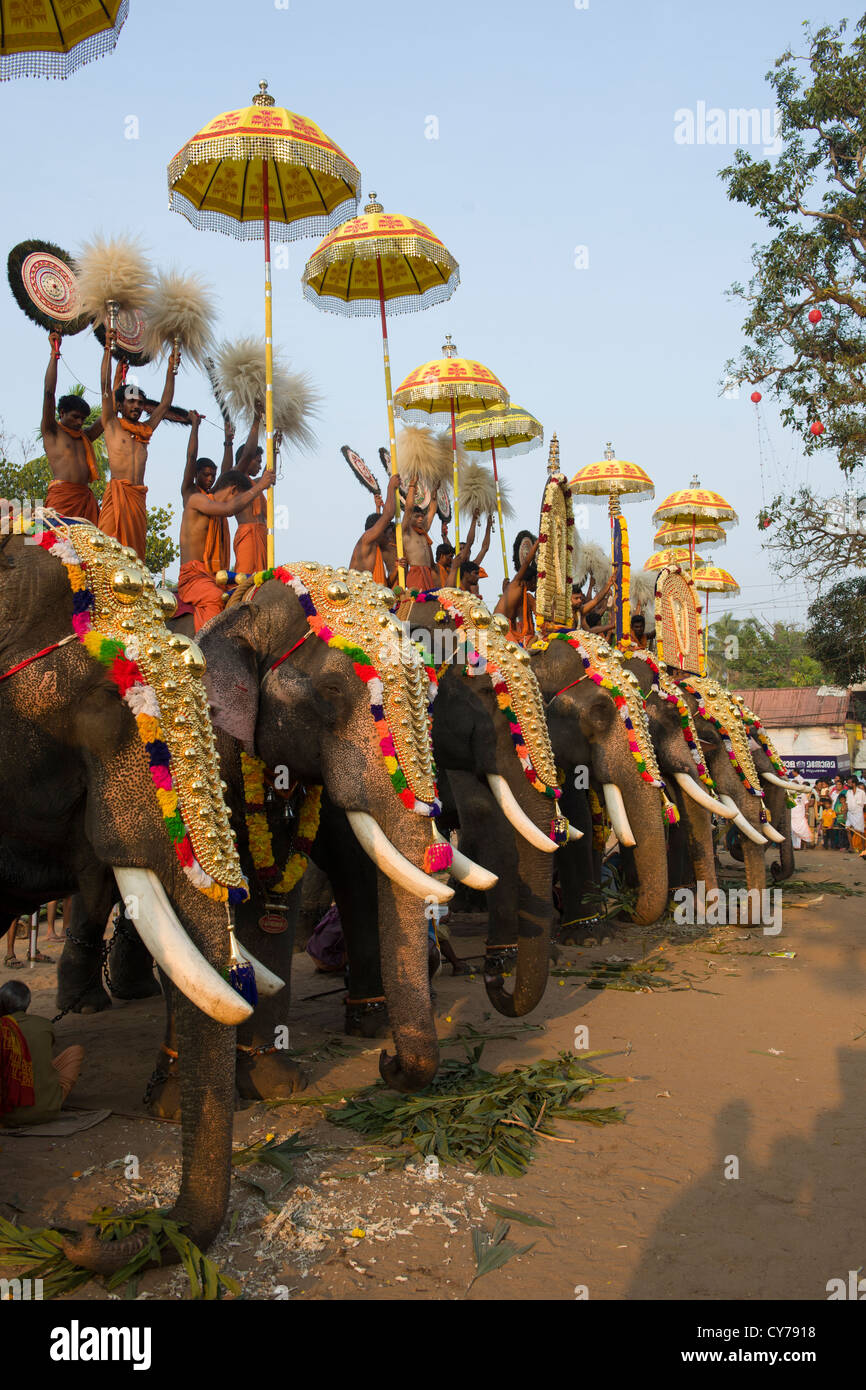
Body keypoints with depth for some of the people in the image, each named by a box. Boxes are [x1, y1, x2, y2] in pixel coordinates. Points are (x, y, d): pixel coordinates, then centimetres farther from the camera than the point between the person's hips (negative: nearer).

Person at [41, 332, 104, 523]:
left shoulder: (85, 436, 26)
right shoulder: (52, 432, 10)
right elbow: (49, 392, 3)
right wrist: (54, 353, 3)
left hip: (86, 497, 6)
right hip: (61, 495, -6)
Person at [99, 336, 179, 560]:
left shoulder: (145, 430, 21)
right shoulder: (112, 425, 8)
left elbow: (165, 404, 27)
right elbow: (106, 387, 3)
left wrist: (171, 370, 27)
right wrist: (108, 349, 2)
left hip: (139, 497, 5)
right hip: (117, 493, -5)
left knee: (135, 549, 2)